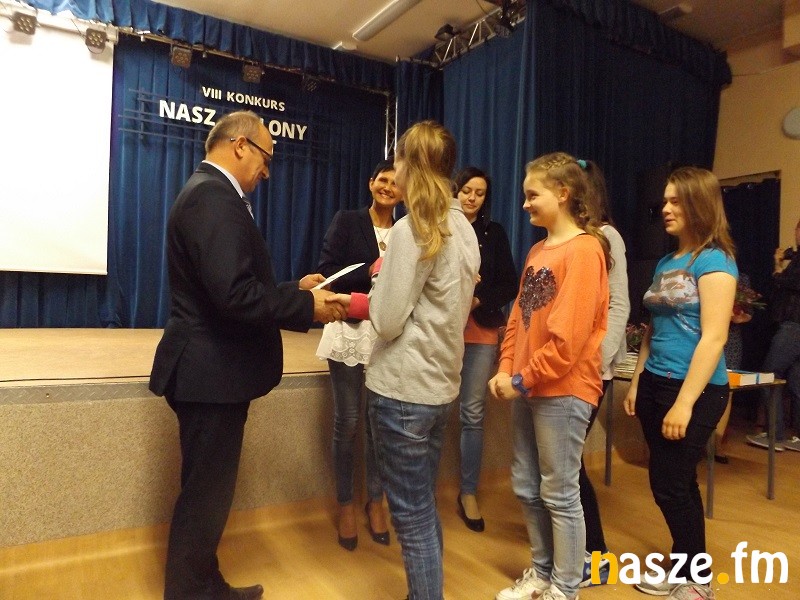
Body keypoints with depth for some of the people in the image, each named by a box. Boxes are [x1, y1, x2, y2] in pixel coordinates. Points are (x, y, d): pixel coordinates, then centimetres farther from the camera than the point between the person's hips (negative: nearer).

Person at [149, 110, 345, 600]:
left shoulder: (212, 193, 14)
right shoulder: (214, 197, -19)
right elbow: (235, 294, -29)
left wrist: (295, 288, 9)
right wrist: (308, 308, -18)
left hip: (212, 370, 11)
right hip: (212, 373, -11)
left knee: (209, 490, 22)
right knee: (206, 494, 5)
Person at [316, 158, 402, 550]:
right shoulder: (347, 221, 1)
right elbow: (327, 271, -8)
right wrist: (370, 272, -18)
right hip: (349, 330, -2)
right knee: (347, 423, 6)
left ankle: (375, 501, 29)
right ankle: (345, 504, 24)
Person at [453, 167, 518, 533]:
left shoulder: (494, 233, 7)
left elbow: (509, 285, 4)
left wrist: (480, 300, -12)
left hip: (481, 331, 2)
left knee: (473, 413, 6)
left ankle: (469, 493, 19)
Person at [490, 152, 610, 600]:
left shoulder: (583, 250, -13)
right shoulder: (538, 250, 13)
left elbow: (568, 335, -19)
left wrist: (523, 379, -13)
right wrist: (506, 371, 2)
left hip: (562, 389, -8)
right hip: (528, 386, 8)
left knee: (559, 493, 5)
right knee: (527, 488, 16)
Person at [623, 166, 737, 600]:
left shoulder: (714, 260, -11)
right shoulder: (666, 263, 12)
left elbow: (713, 338, -18)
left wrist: (685, 403, -20)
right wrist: (637, 382, 13)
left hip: (695, 390, -7)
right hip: (656, 385, 7)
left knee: (669, 484, 1)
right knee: (678, 483, 15)